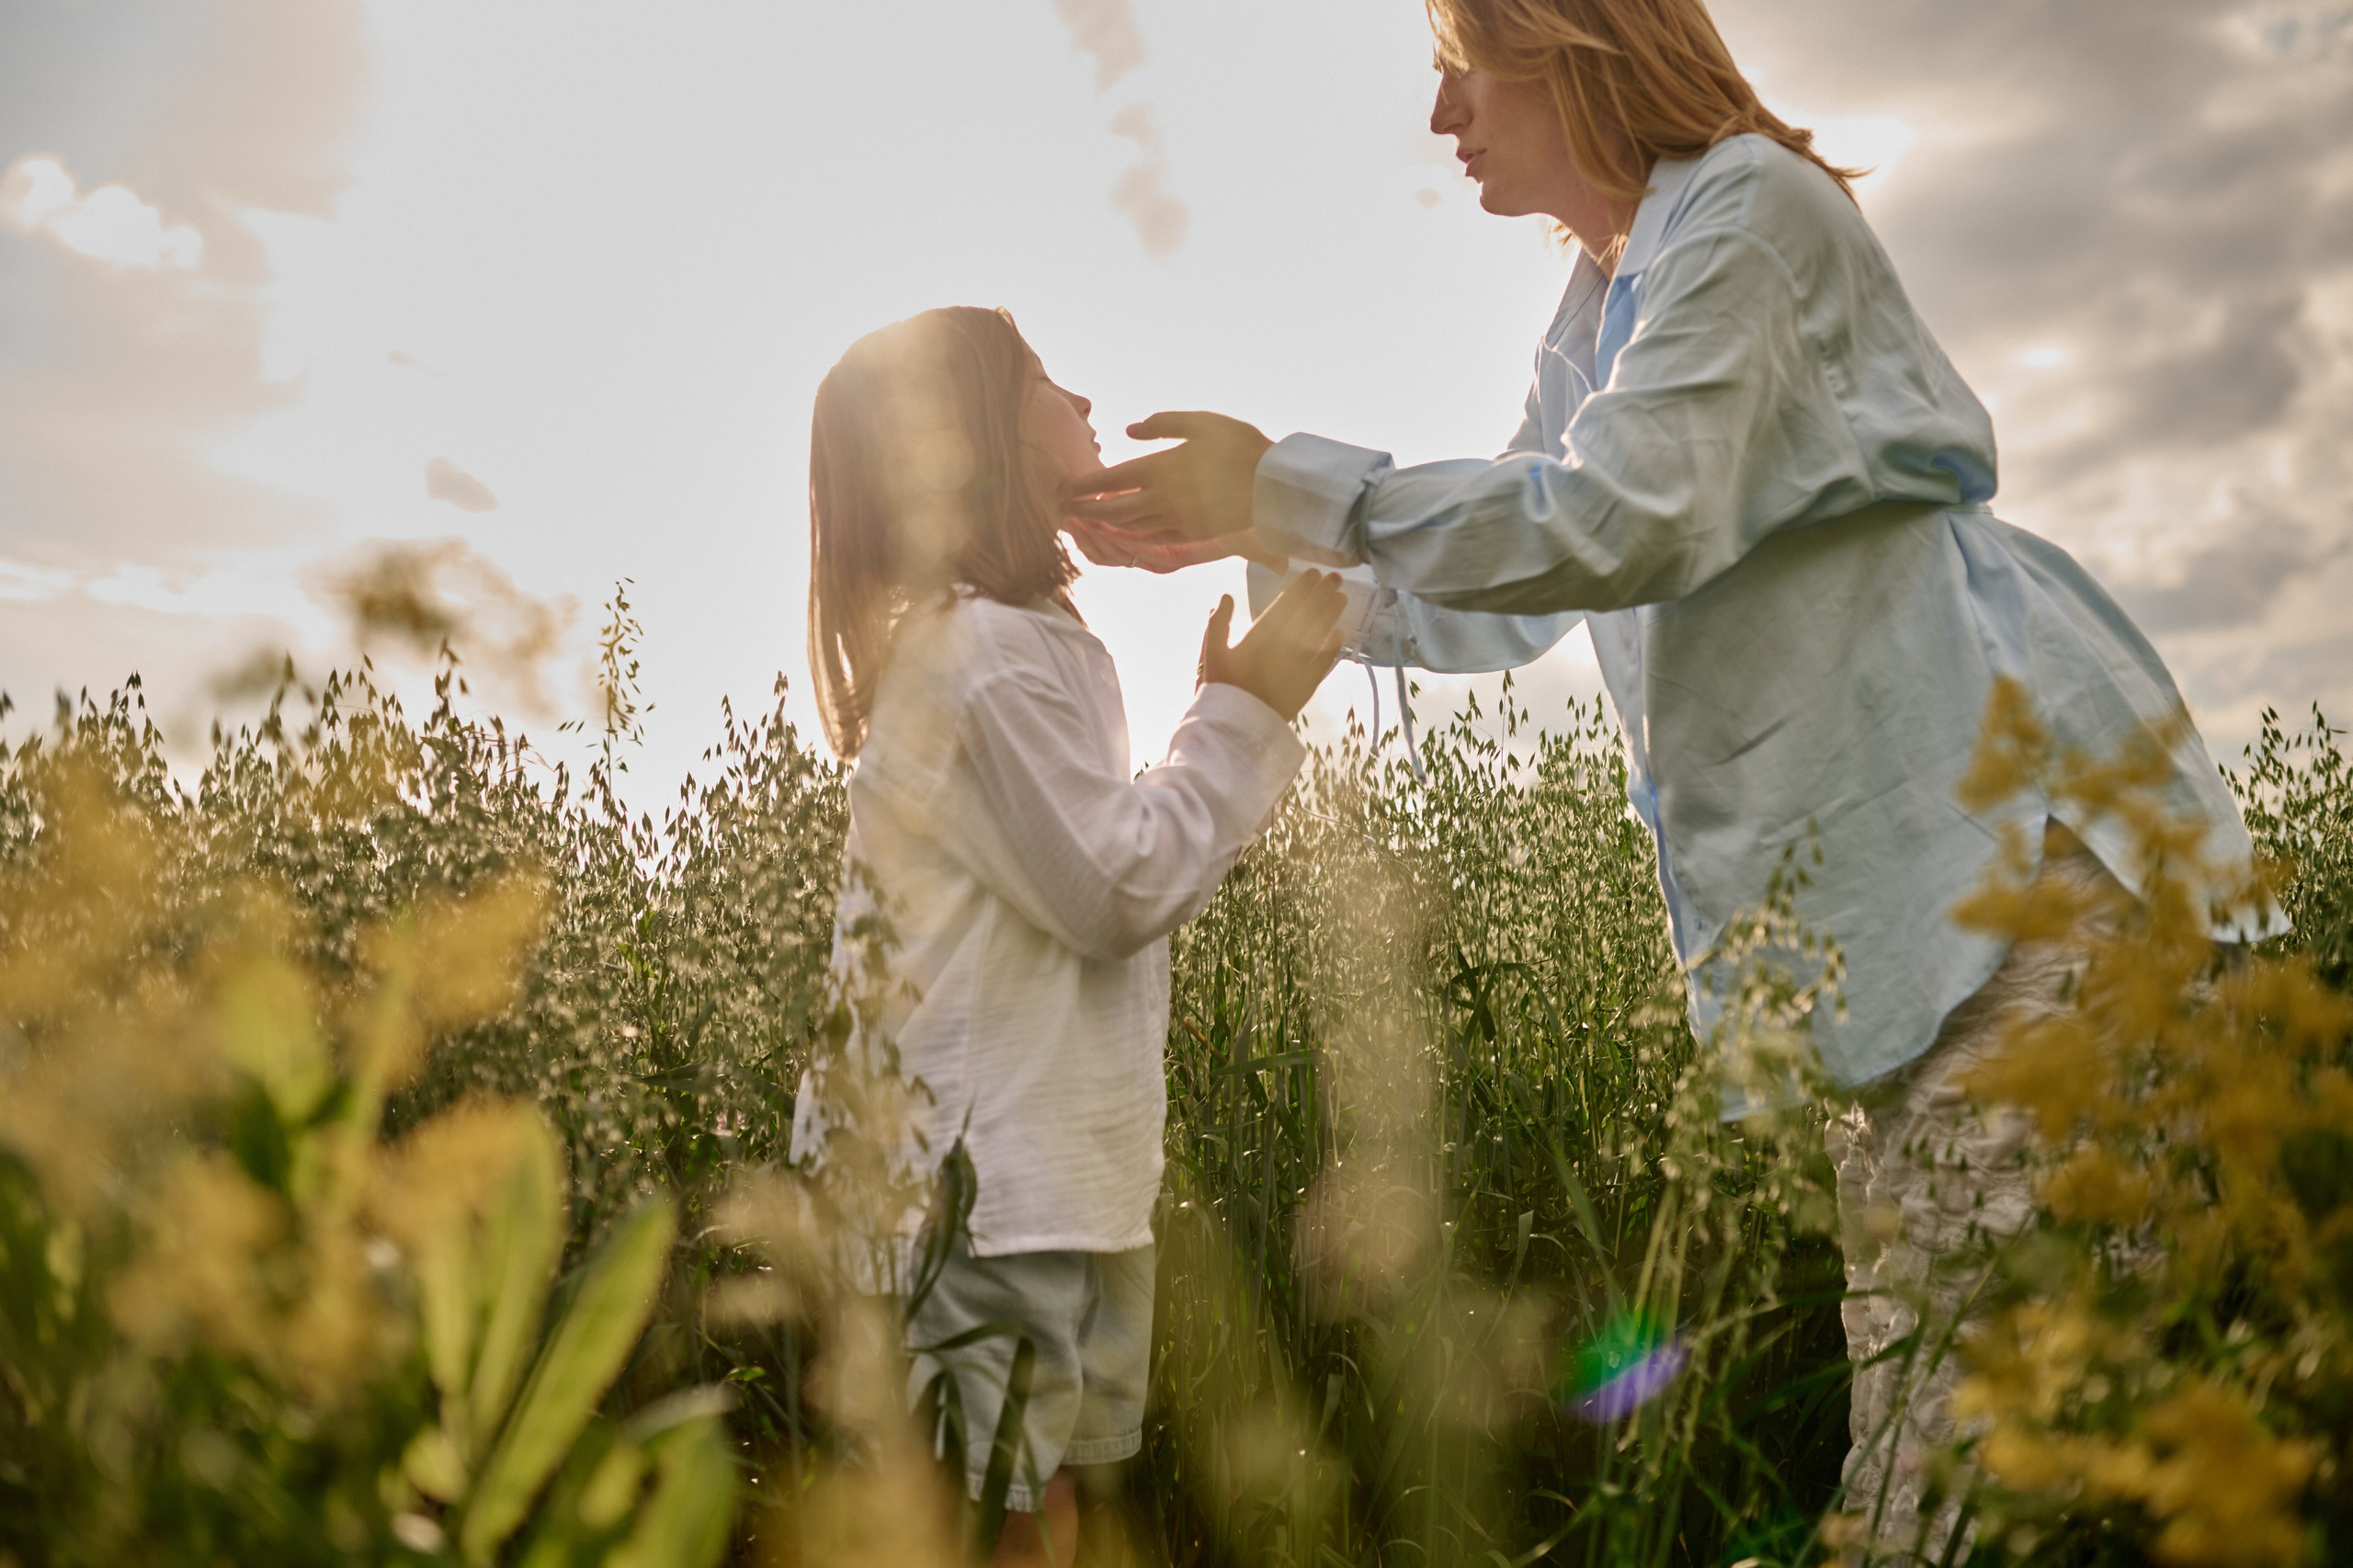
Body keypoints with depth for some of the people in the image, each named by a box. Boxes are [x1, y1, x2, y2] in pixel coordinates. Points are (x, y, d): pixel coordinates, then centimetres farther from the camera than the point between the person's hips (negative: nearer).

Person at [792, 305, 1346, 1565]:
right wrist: (1242, 713, -10)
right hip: (979, 1177, -10)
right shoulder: (983, 653, -17)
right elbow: (1121, 890, -18)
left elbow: (1102, 864, 17)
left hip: (1044, 1165, 10)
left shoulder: (1010, 638, 17)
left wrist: (1245, 713, 11)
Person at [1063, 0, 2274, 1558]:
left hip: (2001, 807, -9)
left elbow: (1625, 519, -19)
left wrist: (1295, 484, -13)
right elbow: (1499, 602, 27)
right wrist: (1240, 540, 19)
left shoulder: (1748, 205, -7)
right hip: (1889, 900, 9)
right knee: (1915, 1362, 8)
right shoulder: (1591, 328, 21)